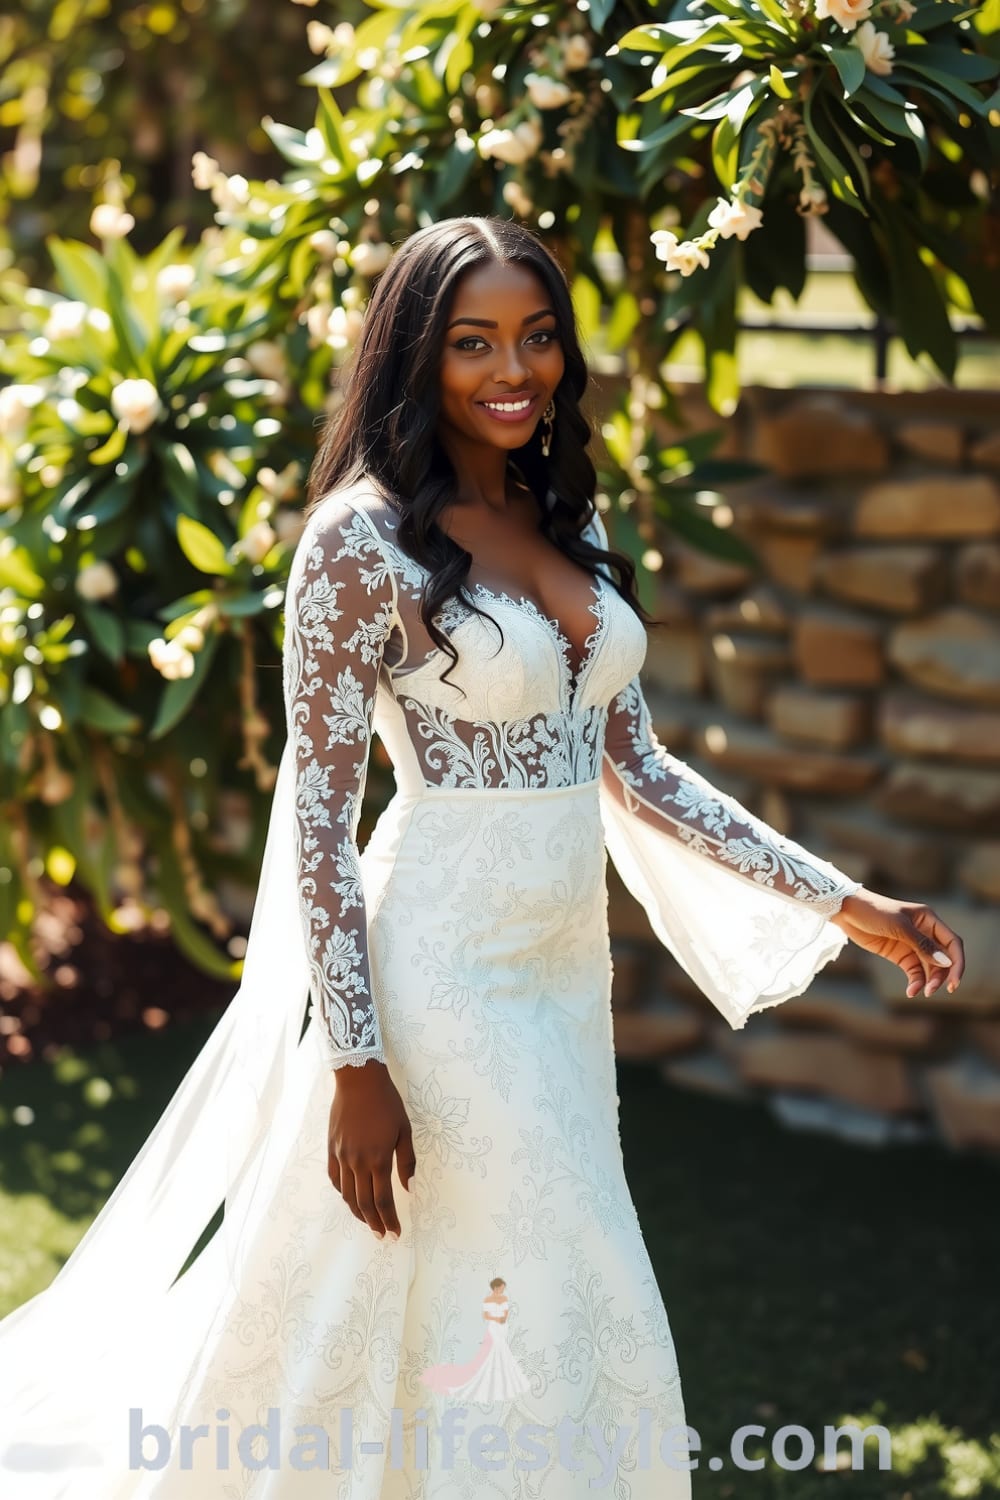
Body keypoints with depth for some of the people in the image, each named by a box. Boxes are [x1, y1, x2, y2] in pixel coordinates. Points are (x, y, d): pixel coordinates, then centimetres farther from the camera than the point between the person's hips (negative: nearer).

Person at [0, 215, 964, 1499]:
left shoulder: (568, 525, 9)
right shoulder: (365, 534, -12)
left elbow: (635, 770, 13)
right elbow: (317, 809, -13)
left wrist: (841, 903, 8)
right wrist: (357, 1062, -17)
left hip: (568, 962, 7)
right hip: (448, 972, -7)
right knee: (561, 1330, -3)